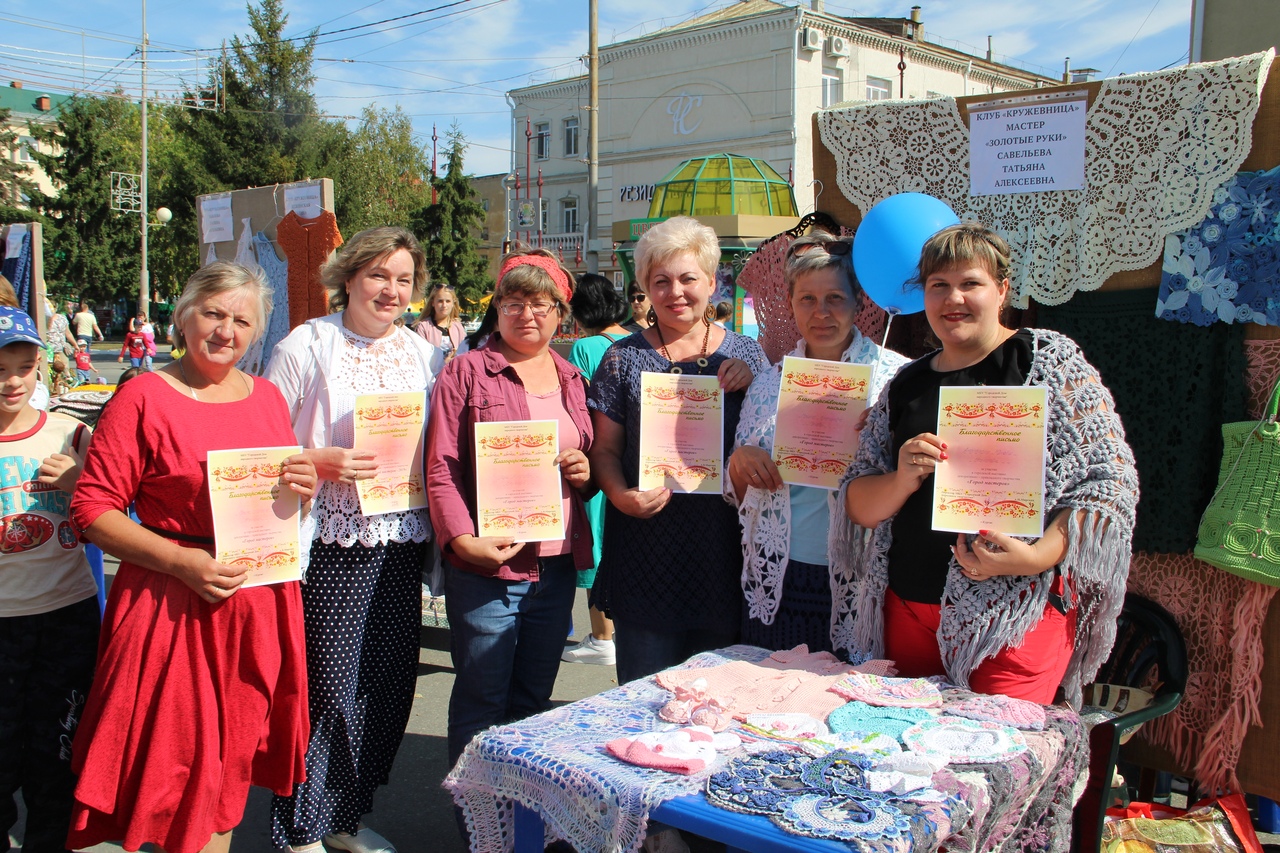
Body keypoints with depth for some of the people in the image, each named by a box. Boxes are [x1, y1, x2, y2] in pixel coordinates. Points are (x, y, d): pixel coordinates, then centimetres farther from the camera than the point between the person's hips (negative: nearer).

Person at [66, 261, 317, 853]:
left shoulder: (267, 396, 10)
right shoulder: (143, 397, -7)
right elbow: (93, 509, -10)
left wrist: (302, 488, -3)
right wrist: (183, 562, -19)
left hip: (261, 599, 5)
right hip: (175, 603, -5)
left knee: (234, 758, 14)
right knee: (182, 763, 3)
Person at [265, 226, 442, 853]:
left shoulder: (423, 353, 11)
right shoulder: (305, 346, -3)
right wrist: (322, 463, -18)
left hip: (402, 543, 5)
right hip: (329, 544, -5)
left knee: (389, 685, 9)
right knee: (328, 685, -2)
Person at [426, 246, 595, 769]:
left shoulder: (572, 380, 13)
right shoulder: (466, 373, -2)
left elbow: (597, 460, 23)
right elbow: (441, 467, -7)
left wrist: (587, 472, -1)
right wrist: (464, 540, -20)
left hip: (557, 565, 5)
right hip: (487, 566, -5)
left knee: (534, 701, 16)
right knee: (481, 702, 4)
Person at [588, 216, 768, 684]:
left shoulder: (745, 355, 7)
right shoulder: (624, 359, 3)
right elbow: (604, 448, 3)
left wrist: (751, 387, -7)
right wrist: (621, 494, -16)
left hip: (723, 553, 1)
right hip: (646, 557, -1)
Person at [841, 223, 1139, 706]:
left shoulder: (1049, 360, 0)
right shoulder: (904, 386, 12)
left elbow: (1111, 482, -7)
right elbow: (858, 506, 11)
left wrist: (1037, 556, -21)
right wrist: (902, 481, -11)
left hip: (1016, 610, -4)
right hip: (907, 607, 4)